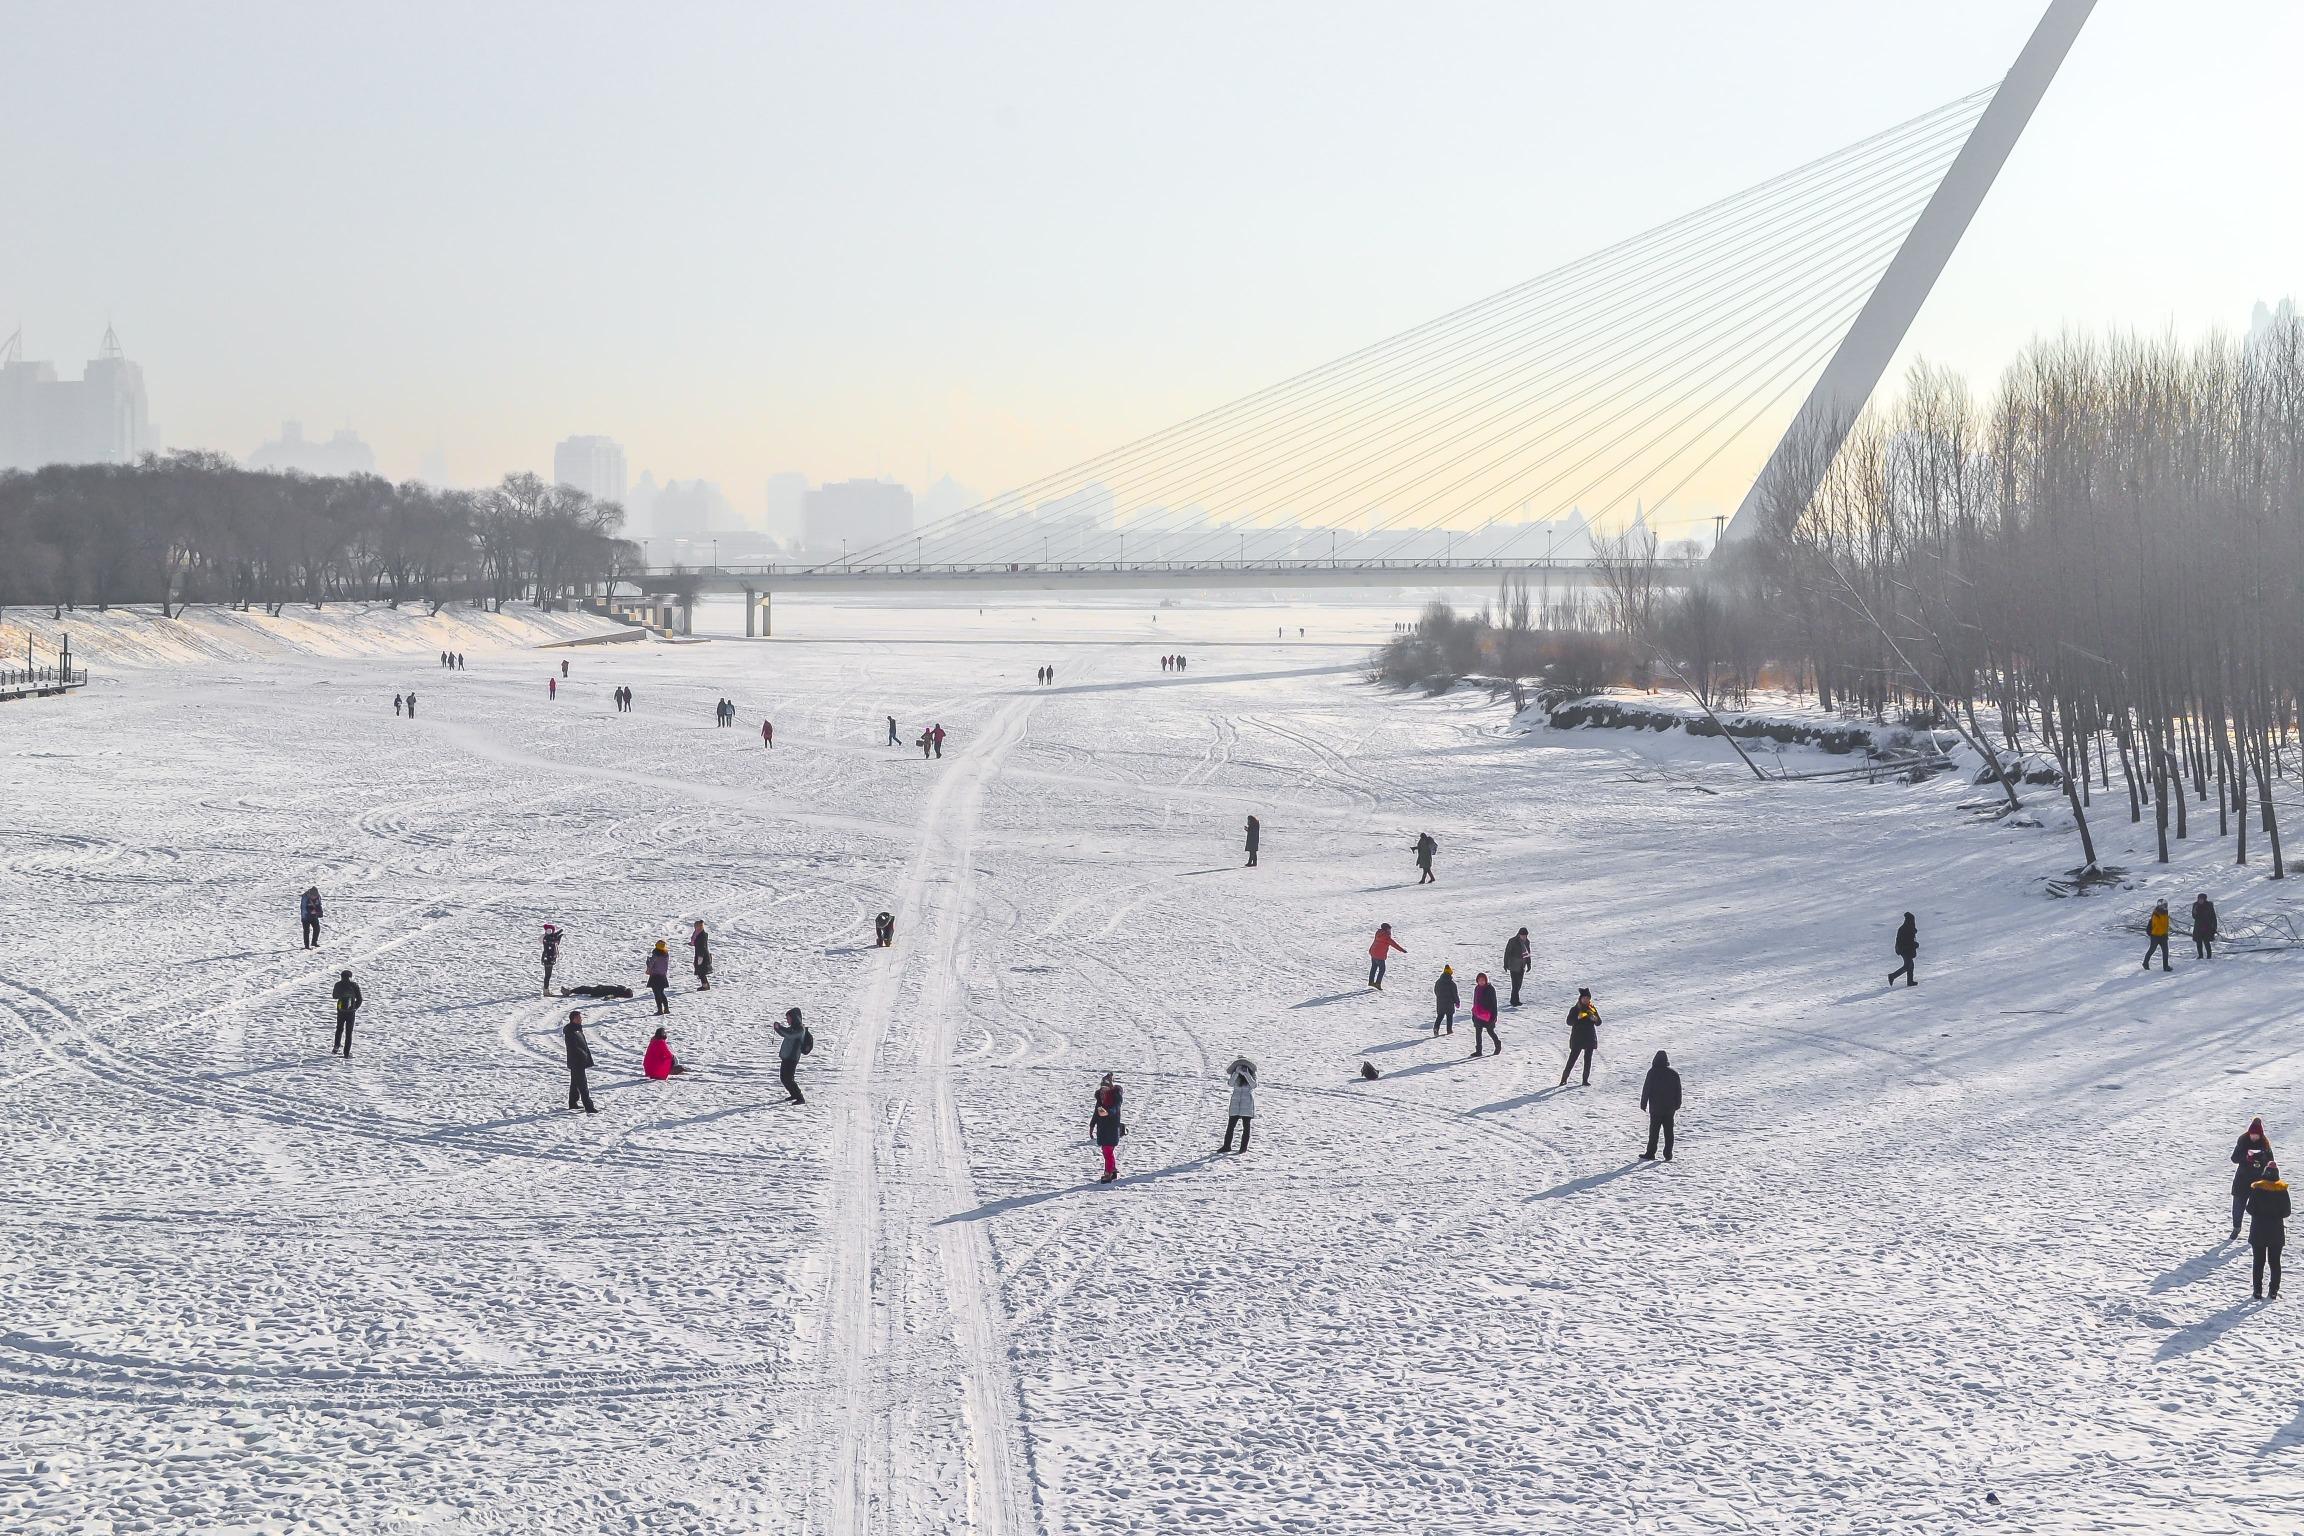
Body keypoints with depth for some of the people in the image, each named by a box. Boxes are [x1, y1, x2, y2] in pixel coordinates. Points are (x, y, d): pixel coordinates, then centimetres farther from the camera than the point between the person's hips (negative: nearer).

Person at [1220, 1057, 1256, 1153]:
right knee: (1230, 1125, 1)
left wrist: (1246, 1074, -20)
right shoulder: (1235, 1075, 3)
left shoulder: (1251, 1074, 0)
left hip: (1247, 1103, -1)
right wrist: (1237, 1073, -22)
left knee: (1246, 1126, 3)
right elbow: (1230, 1083, -14)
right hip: (1236, 1102, 1)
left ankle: (1244, 1147, 12)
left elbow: (1254, 1085, -16)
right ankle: (1227, 1146, 8)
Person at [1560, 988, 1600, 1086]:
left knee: (1588, 1060, 3)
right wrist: (1578, 1017, -25)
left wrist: (1594, 1019, -14)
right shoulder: (1575, 1009, 0)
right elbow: (1569, 1022, -10)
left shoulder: (1592, 1009, 8)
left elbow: (1599, 1023, 7)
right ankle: (1564, 1078, 1)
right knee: (1572, 1059, -7)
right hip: (1577, 1038, -3)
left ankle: (1585, 1080, 9)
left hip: (1590, 1038, 3)